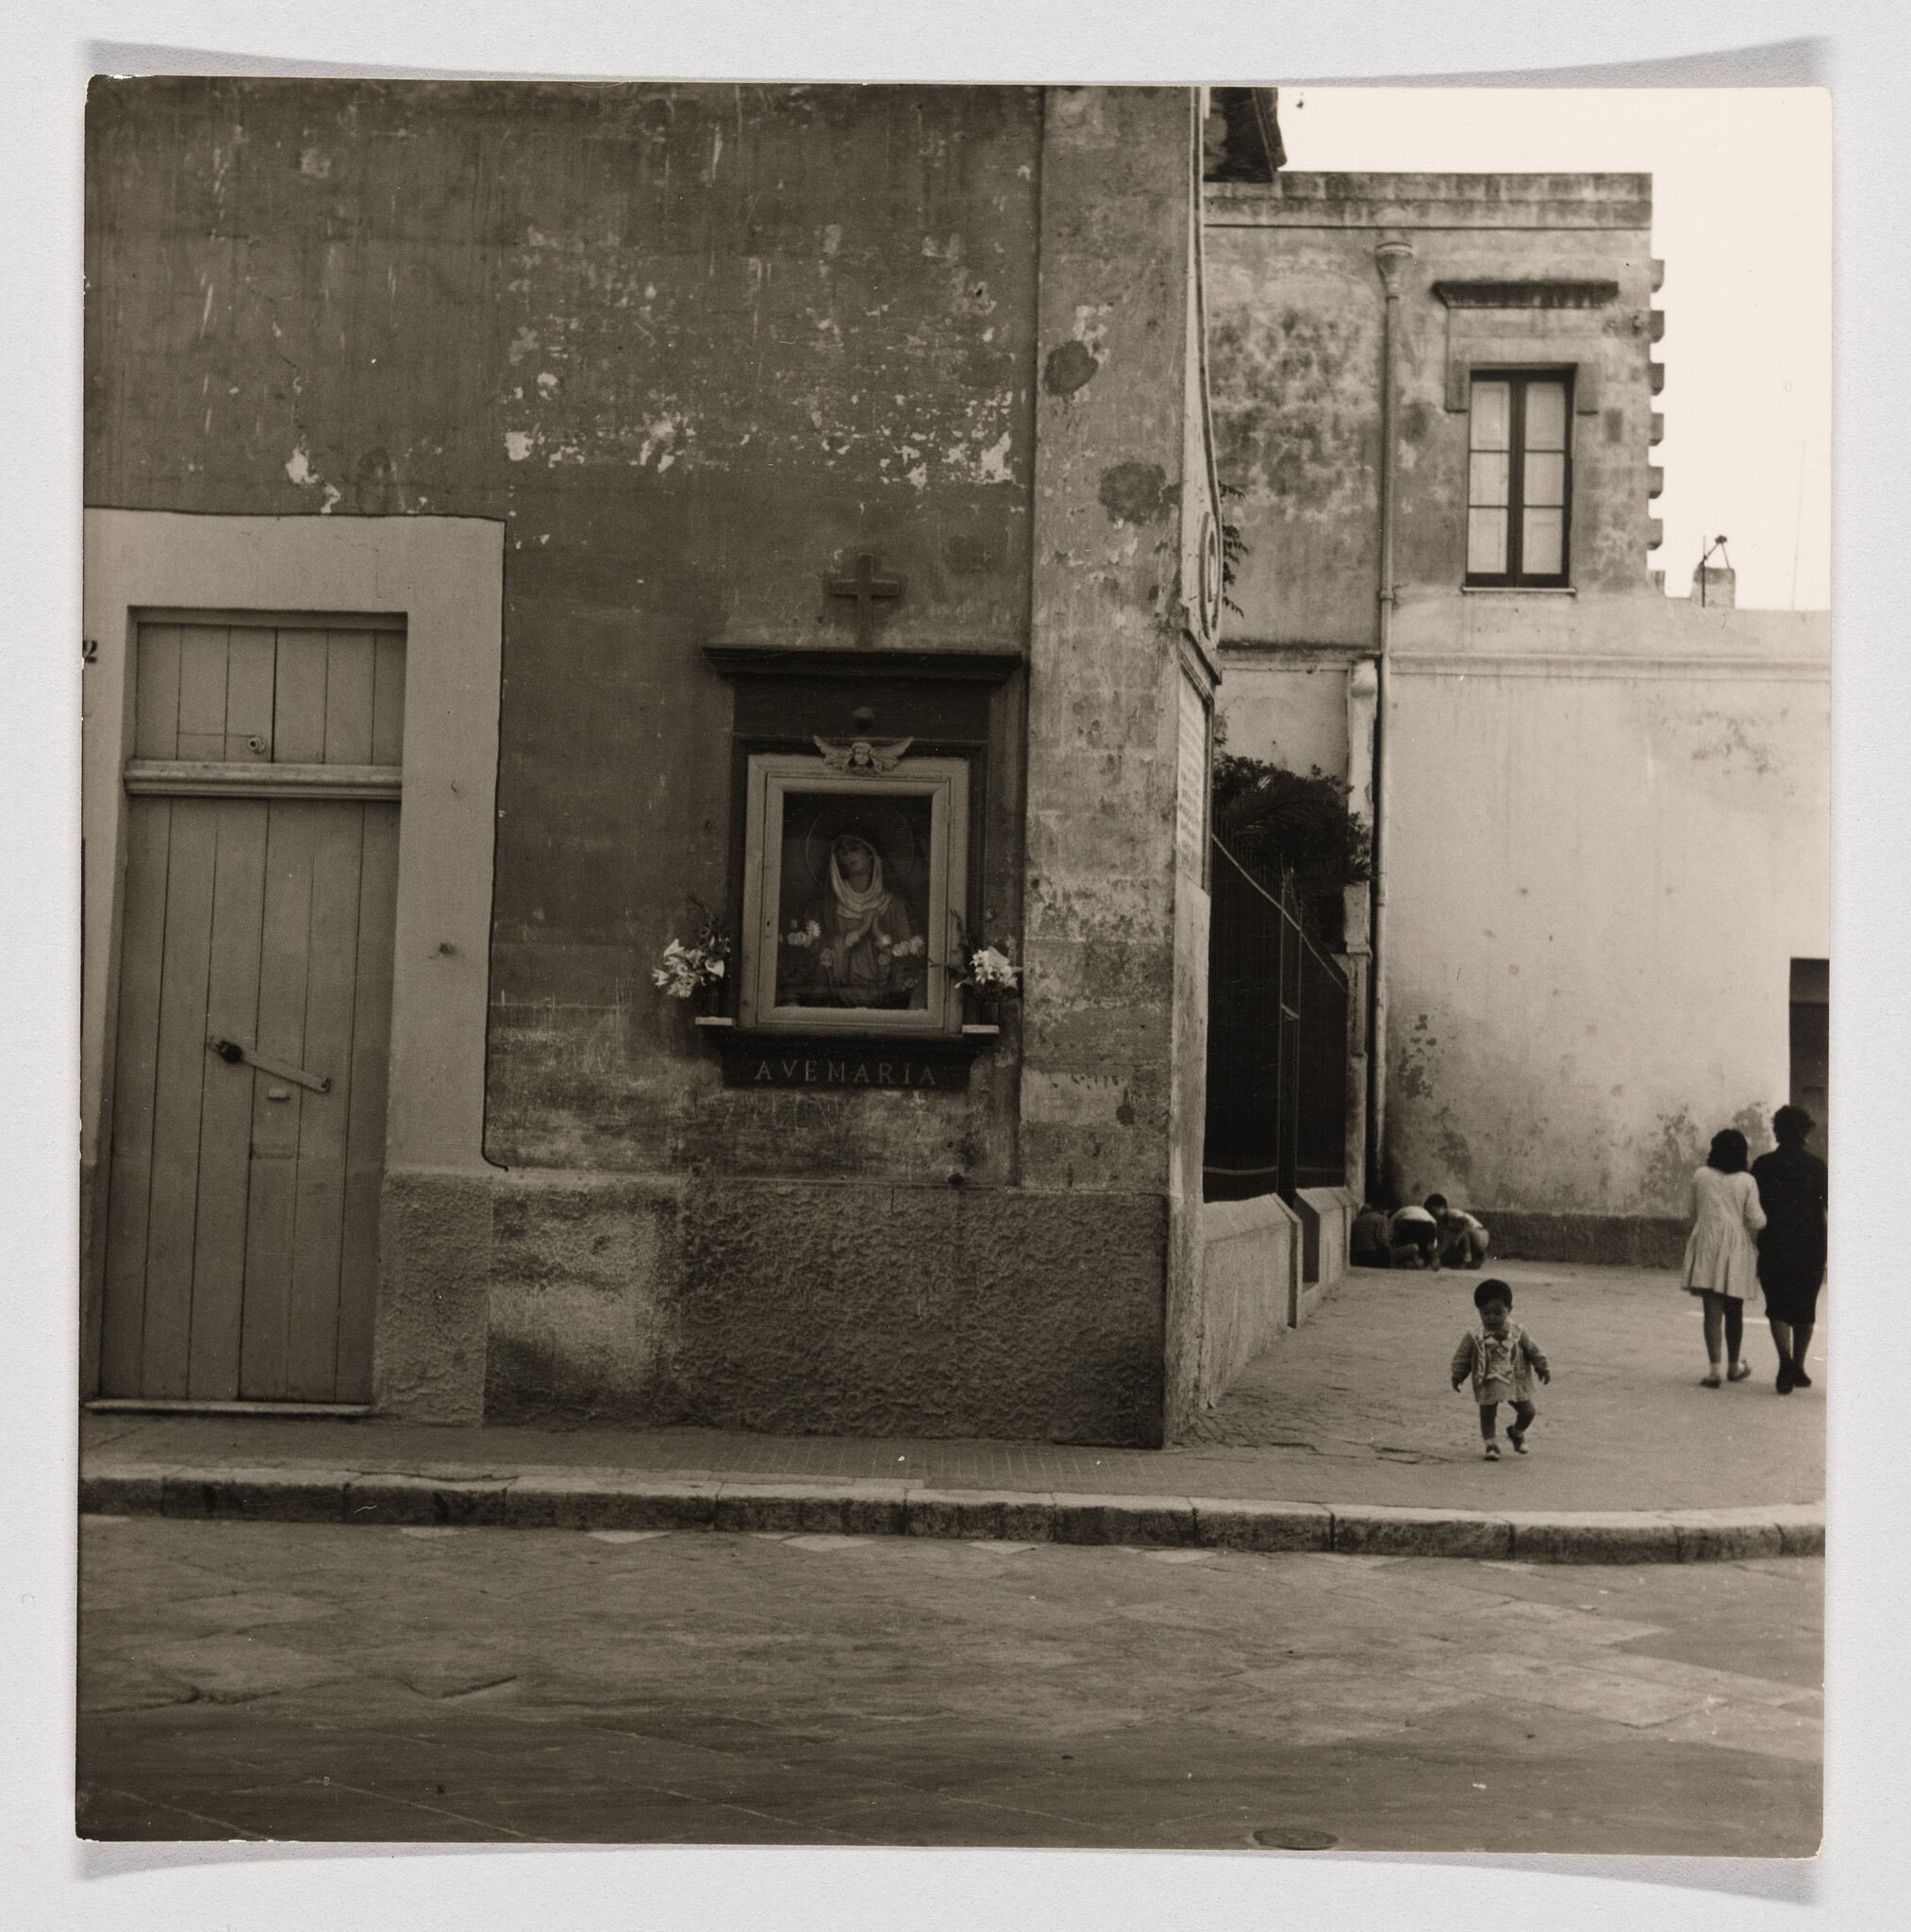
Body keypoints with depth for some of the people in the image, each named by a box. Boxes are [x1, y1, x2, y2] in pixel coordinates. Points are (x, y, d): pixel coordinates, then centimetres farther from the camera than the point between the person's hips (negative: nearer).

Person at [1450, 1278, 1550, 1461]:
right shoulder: (1474, 1337, -10)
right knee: (1487, 1414, 1)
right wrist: (1457, 1375, -4)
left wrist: (1543, 1368, 7)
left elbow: (1533, 1351, 4)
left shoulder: (1518, 1333, -7)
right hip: (1488, 1384, -1)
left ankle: (1516, 1433, 36)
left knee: (1527, 1412, 7)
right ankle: (1490, 1444, 20)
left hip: (1516, 1382, 2)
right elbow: (1462, 1356, -2)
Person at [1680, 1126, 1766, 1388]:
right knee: (1734, 1311, 13)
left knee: (1712, 1310, -1)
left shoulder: (1701, 1176, 0)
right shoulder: (1746, 1182, -5)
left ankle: (1714, 1368, -11)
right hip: (1737, 1249, 0)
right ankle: (1734, 1366, 27)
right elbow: (1756, 1220, -7)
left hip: (1706, 1246, 0)